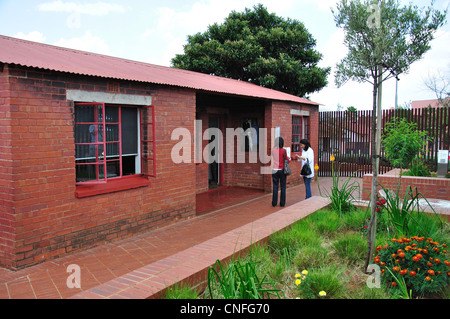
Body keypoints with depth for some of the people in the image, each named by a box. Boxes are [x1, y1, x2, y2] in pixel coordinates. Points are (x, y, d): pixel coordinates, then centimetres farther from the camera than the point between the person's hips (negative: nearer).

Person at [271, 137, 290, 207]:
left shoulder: (273, 150, -1)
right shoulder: (283, 150, -10)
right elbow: (287, 160, -4)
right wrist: (289, 159, 18)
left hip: (275, 170, 2)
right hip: (282, 170, -2)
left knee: (275, 187, 7)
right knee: (283, 187, 6)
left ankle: (274, 203, 8)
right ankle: (282, 203, 8)